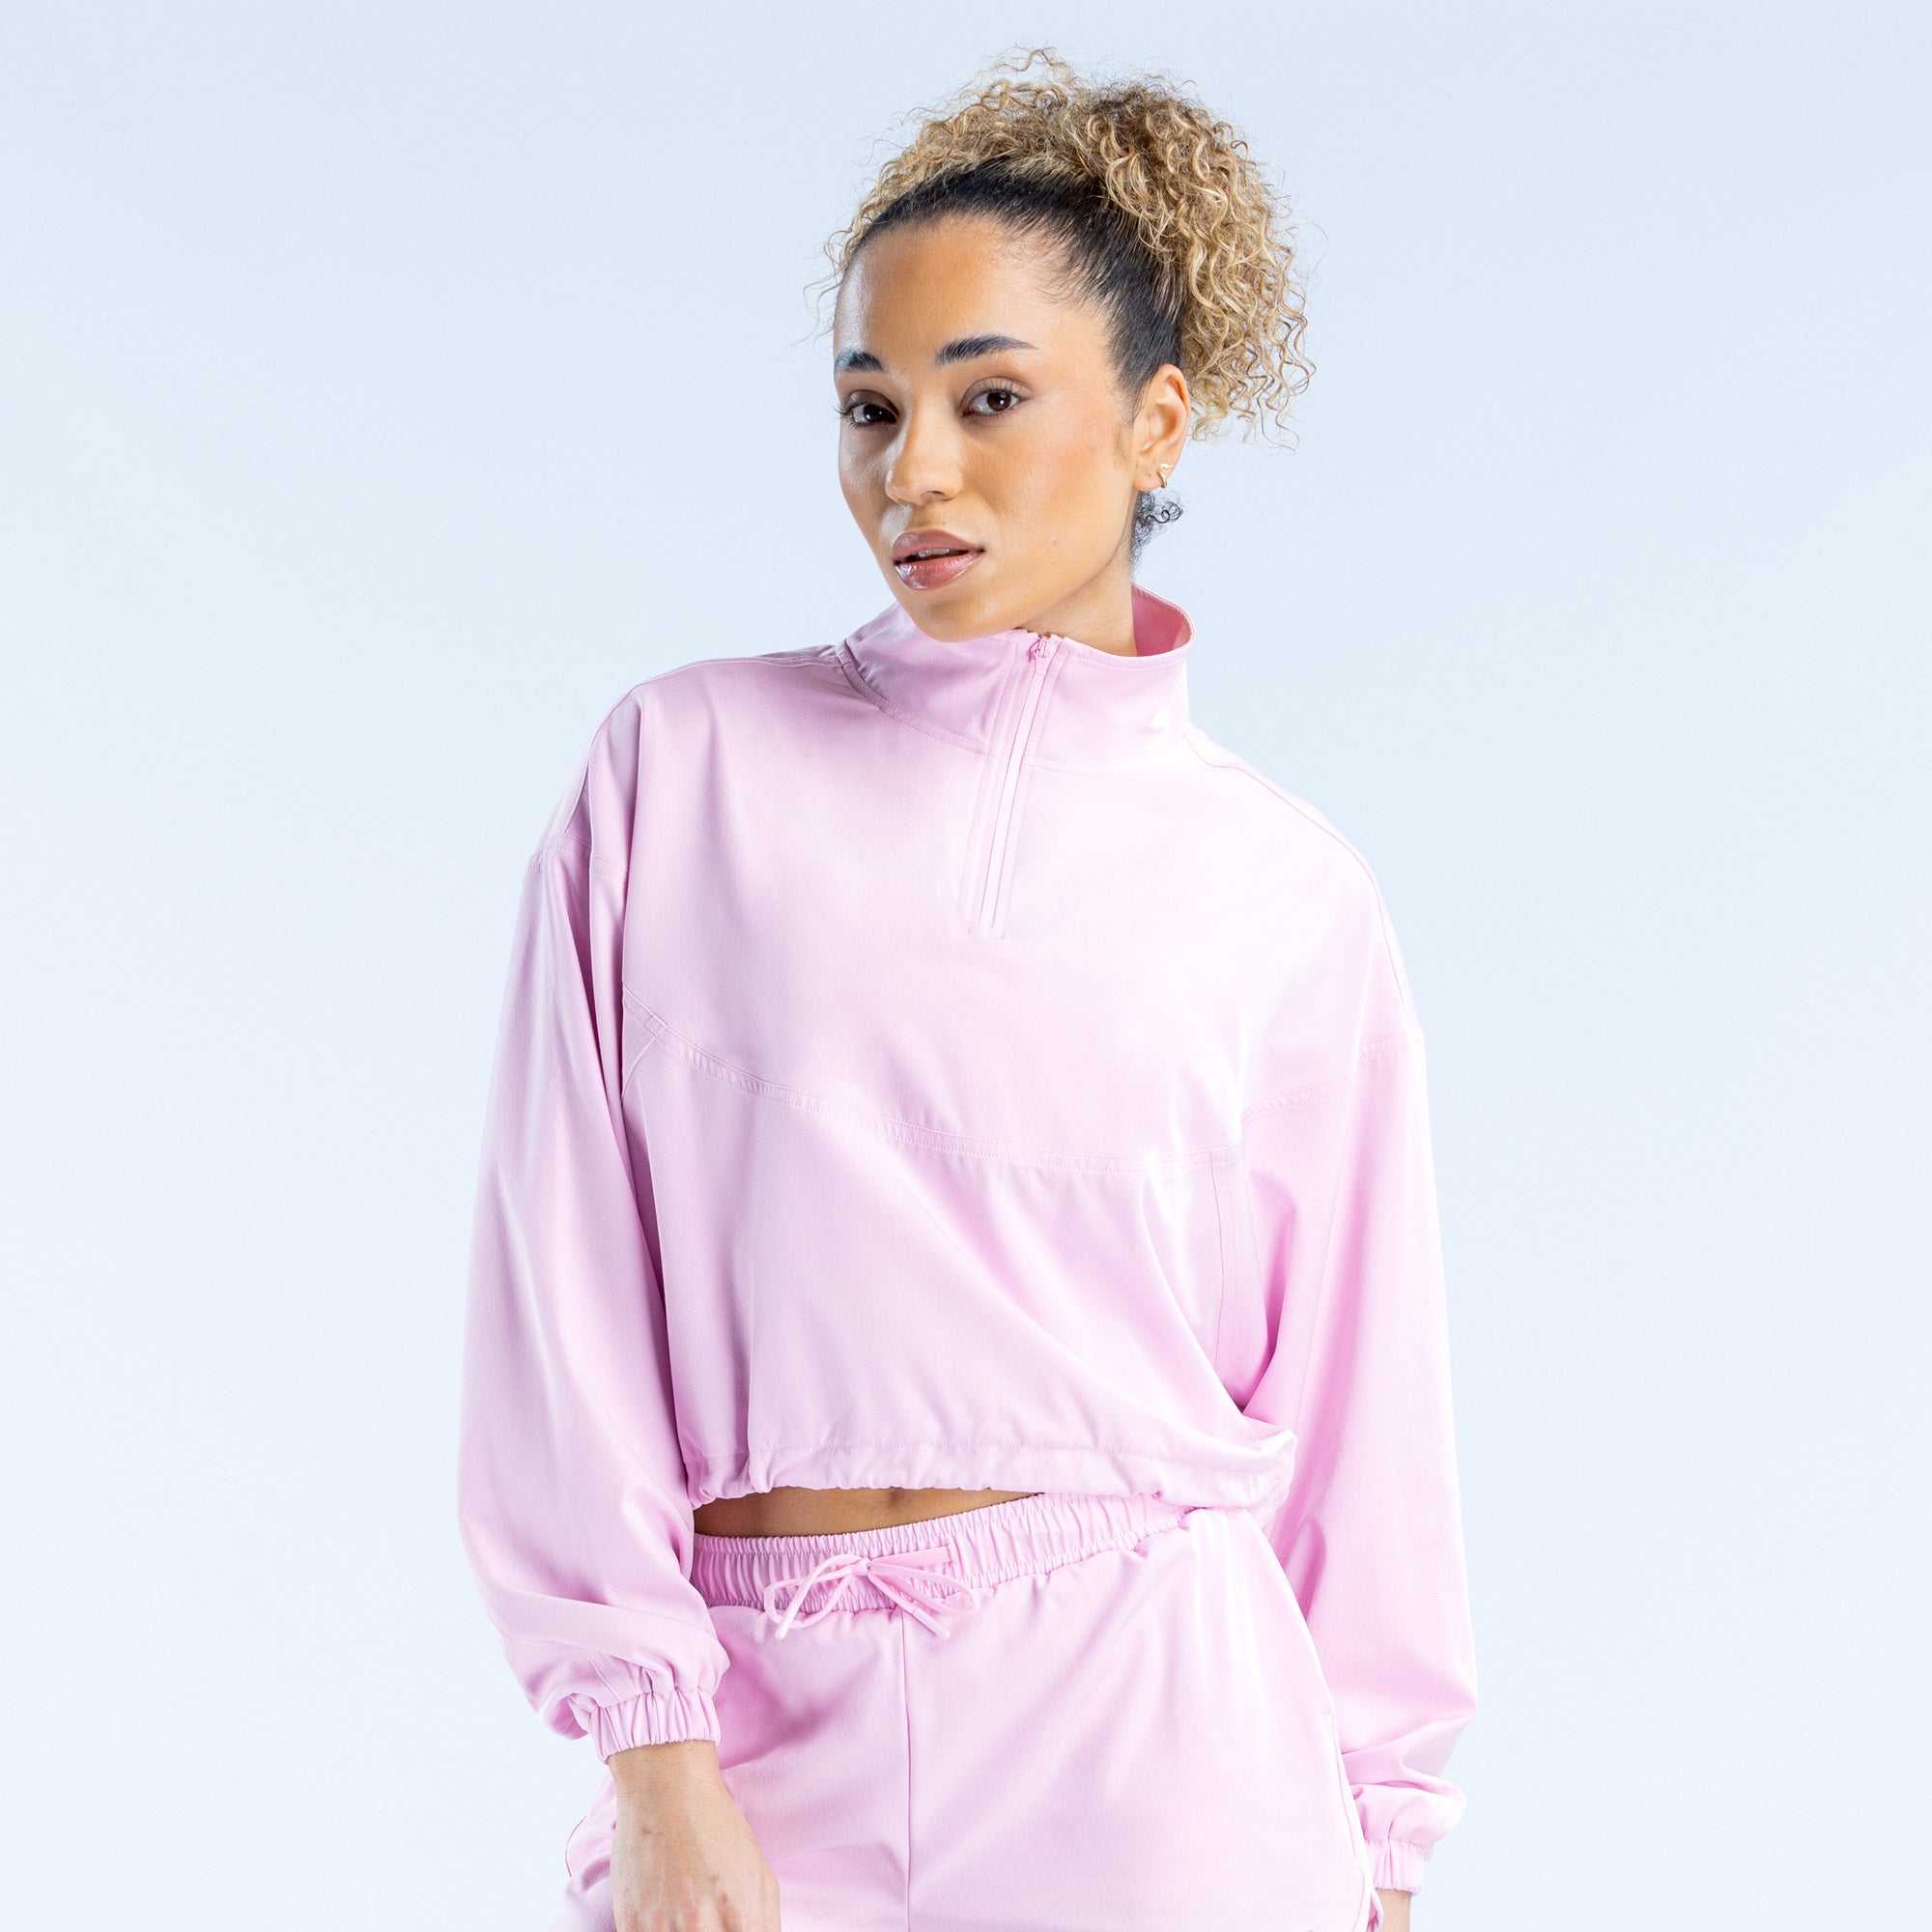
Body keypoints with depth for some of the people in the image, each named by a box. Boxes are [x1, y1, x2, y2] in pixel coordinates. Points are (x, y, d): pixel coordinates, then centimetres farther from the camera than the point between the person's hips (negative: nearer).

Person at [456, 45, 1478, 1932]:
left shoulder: (1284, 892, 2)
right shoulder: (683, 765, 2)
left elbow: (1352, 1394, 6)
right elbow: (567, 1282, -2)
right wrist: (657, 1767, -7)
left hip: (1154, 1750, 0)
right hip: (759, 1730, 1)